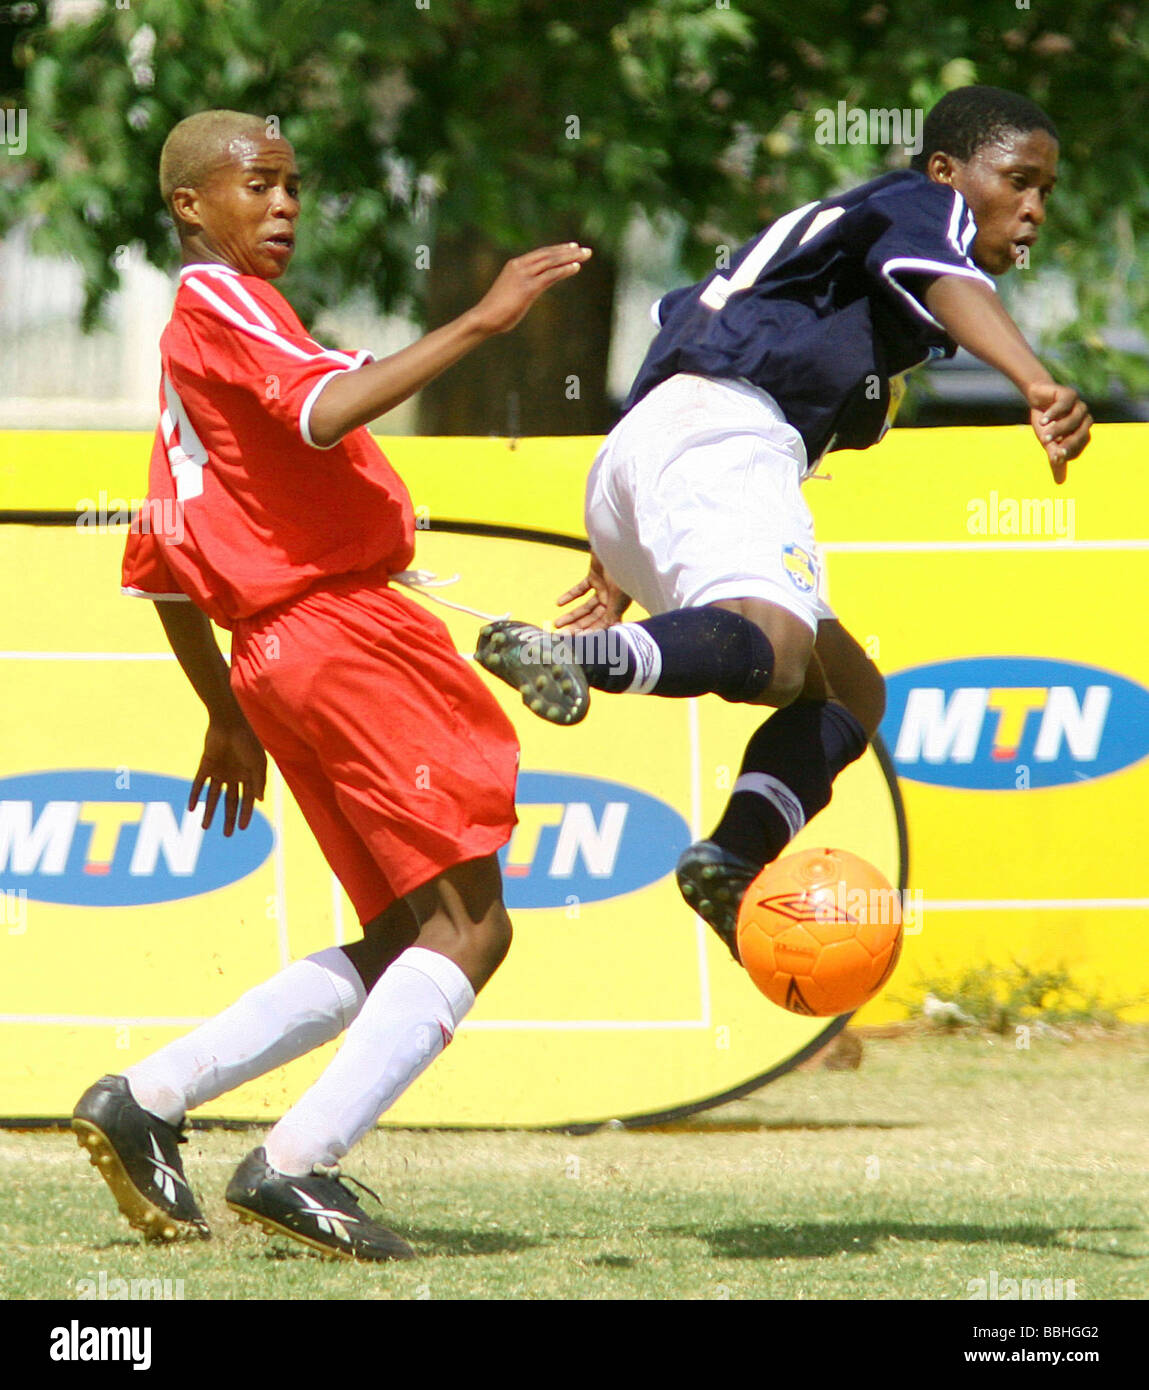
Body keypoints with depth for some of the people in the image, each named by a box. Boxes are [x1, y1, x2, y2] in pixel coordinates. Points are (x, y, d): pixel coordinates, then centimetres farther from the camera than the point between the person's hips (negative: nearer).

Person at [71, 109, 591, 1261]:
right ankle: (297, 1165, -20)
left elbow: (161, 569, 26)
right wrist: (479, 322, -28)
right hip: (344, 634, -10)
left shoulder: (190, 344, 25)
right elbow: (322, 413, -25)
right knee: (466, 925, -13)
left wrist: (228, 716, 31)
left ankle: (145, 1099, 8)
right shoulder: (220, 304, -4)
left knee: (406, 944, 11)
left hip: (285, 657, 10)